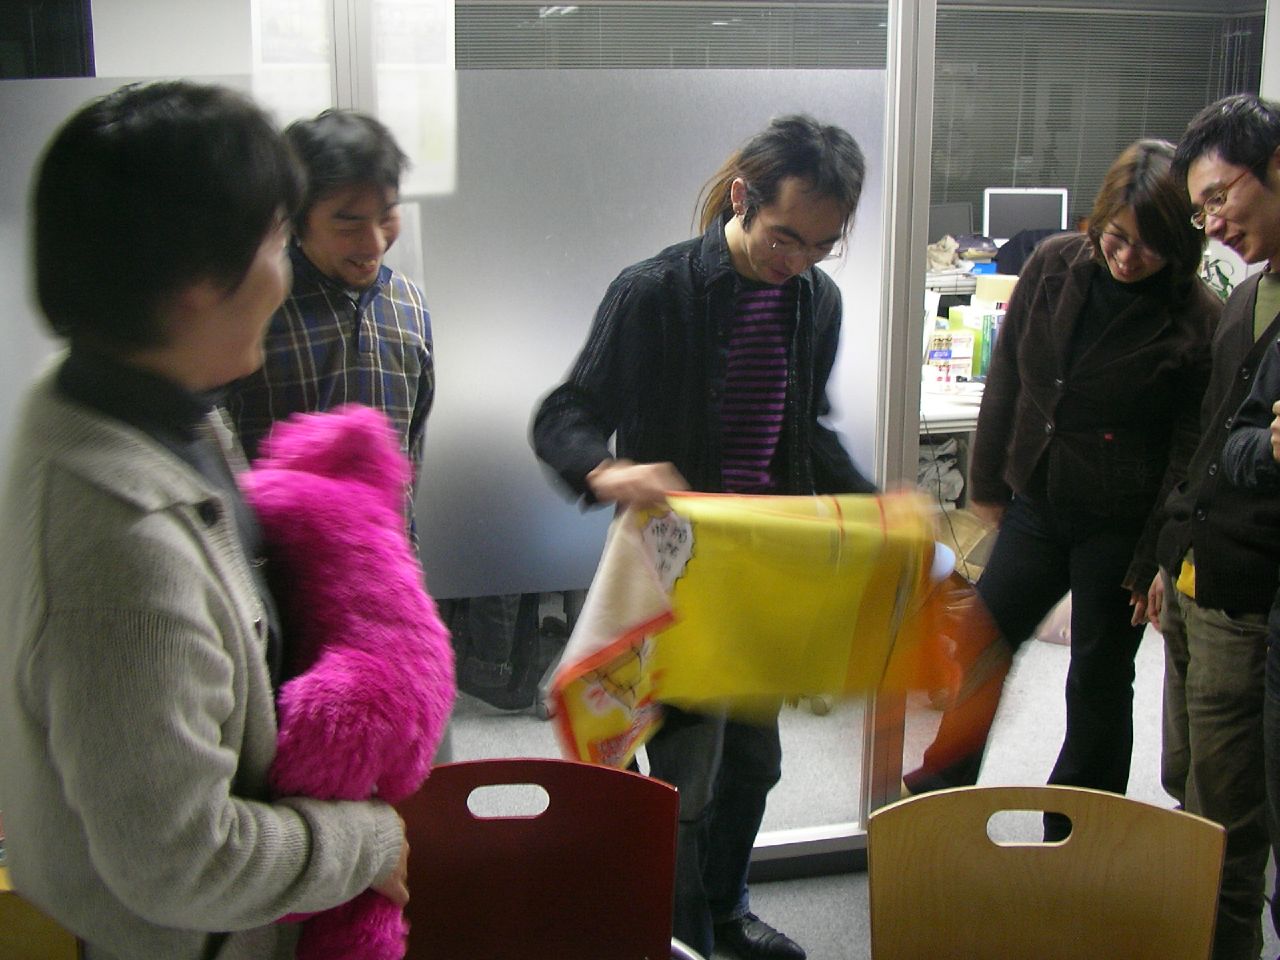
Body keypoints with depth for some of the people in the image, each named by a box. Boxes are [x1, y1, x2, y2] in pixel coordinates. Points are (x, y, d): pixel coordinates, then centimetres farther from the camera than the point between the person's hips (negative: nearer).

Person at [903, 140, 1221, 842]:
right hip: (1037, 506, 5)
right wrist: (987, 483, 9)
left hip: (1120, 529, -4)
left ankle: (1075, 840, 32)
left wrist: (1156, 559, -11)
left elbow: (1190, 450, -11)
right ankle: (942, 789, 41)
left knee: (1099, 685, 11)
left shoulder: (1197, 320, -15)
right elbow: (1006, 380, 5)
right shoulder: (1054, 266, -4)